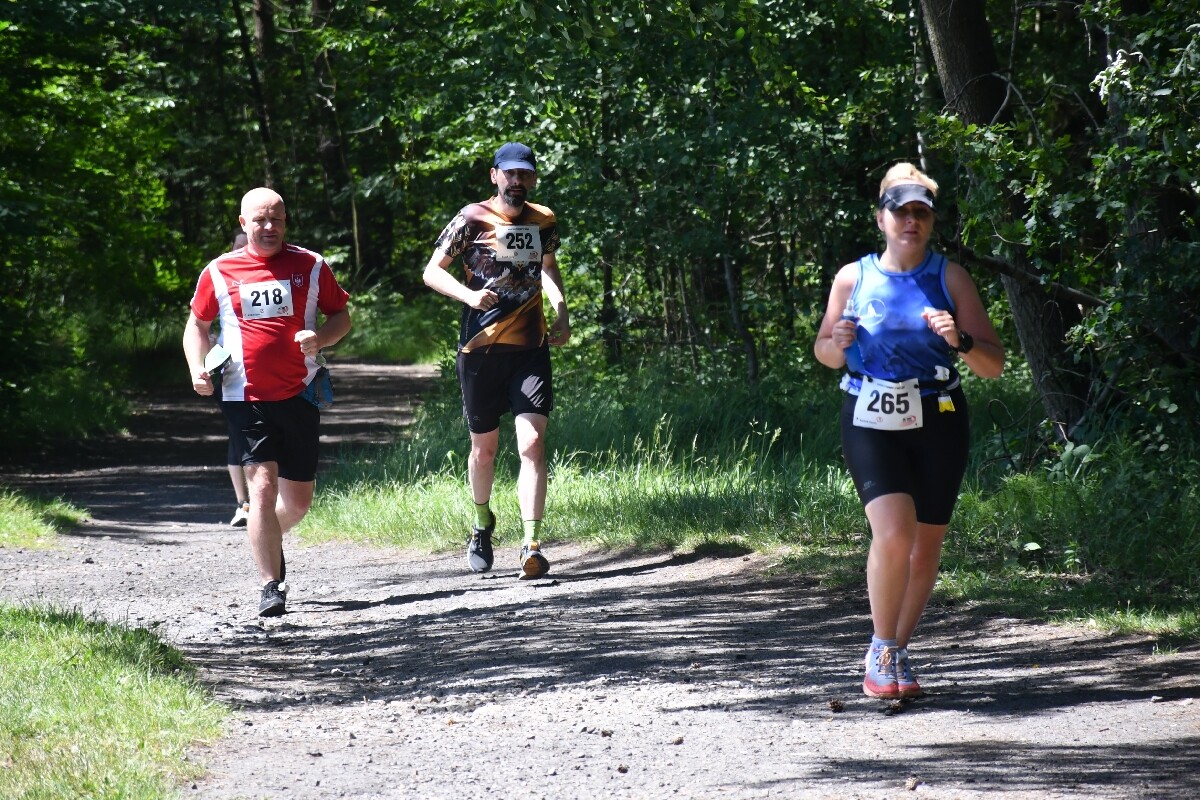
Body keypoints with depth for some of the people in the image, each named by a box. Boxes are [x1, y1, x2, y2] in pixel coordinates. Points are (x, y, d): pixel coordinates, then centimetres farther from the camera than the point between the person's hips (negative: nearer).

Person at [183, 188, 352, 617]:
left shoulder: (310, 266, 5)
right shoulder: (219, 272, 4)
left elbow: (342, 316, 12)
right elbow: (197, 325, 14)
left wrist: (319, 339, -10)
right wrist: (198, 371, -3)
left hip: (300, 395, 2)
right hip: (246, 398, -2)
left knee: (298, 499, 10)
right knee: (263, 485, -15)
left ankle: (268, 541, 43)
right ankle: (271, 586, -11)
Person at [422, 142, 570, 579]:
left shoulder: (544, 221, 8)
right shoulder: (472, 220, -4)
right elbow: (432, 271, -3)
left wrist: (561, 310, 11)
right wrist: (468, 294, -22)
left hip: (531, 349, 2)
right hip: (481, 348, -2)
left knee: (532, 441, -14)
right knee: (484, 447, 11)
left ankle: (532, 545, -19)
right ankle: (482, 523, 39)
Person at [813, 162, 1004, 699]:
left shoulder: (949, 278, 0)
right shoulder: (853, 278, 2)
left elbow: (994, 365, -1)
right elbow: (824, 353, 14)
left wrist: (960, 341, -22)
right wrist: (837, 342, -9)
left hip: (938, 423, 2)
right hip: (871, 423, -2)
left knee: (926, 547, 8)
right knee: (893, 533, -20)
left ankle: (898, 654, 27)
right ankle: (881, 650, -3)